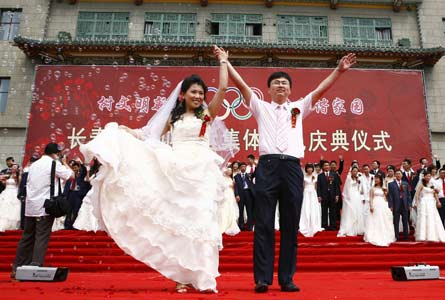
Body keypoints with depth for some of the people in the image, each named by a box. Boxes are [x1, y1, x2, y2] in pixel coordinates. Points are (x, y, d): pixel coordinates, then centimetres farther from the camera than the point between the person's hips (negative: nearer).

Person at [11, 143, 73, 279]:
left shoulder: (34, 165, 17)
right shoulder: (54, 164, -5)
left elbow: (28, 183, 22)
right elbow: (71, 175, -5)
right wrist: (64, 163, 9)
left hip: (30, 207, 7)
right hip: (45, 207, -7)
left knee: (27, 237, 11)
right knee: (42, 238, -4)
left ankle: (17, 267, 15)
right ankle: (35, 266, -7)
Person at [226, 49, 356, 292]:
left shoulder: (298, 108, 23)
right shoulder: (261, 107, 18)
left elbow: (320, 89, 19)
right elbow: (241, 84, 13)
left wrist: (339, 70, 12)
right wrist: (225, 63, 10)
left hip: (292, 167, 2)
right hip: (267, 166, -2)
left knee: (290, 225, 4)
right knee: (264, 224, -3)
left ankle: (287, 278, 12)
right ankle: (262, 278, 2)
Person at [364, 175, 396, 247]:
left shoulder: (383, 188, 11)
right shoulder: (373, 188, 4)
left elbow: (385, 198, 11)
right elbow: (371, 198, -2)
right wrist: (371, 206, -14)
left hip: (383, 206, 3)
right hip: (375, 205, -3)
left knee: (383, 222, 5)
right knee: (375, 222, -3)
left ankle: (384, 238, 14)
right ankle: (375, 237, 2)